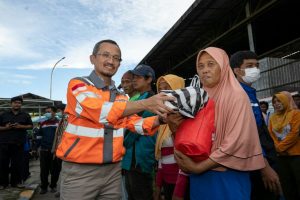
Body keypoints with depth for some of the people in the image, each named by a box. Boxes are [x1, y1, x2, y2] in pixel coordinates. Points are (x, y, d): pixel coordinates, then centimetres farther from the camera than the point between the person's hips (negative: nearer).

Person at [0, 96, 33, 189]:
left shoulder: (25, 115, 9)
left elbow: (30, 126, 9)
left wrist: (21, 126, -8)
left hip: (18, 143, 0)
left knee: (17, 163, 3)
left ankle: (16, 181, 15)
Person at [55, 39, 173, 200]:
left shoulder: (121, 96, 11)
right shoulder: (77, 84, -8)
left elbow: (135, 123, 3)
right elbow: (101, 111, -25)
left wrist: (160, 119, -15)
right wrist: (146, 104, -30)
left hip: (113, 169, 6)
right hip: (79, 170, -5)